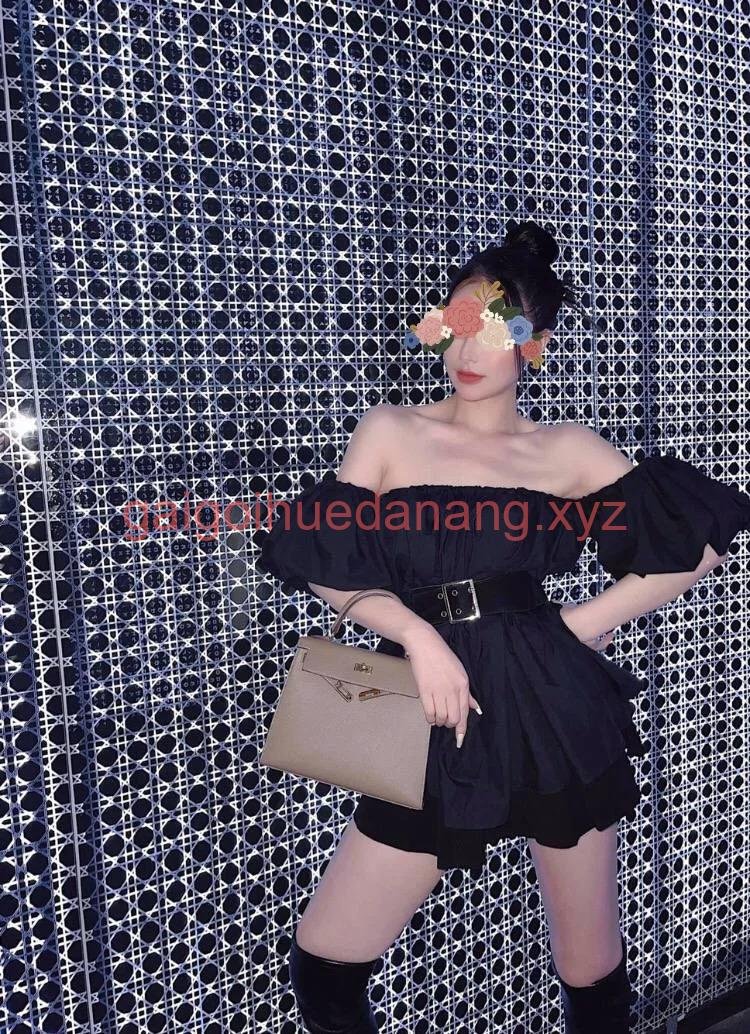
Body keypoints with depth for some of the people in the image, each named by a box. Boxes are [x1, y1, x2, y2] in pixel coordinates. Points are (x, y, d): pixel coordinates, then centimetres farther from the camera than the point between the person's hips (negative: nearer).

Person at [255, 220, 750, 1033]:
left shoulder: (566, 449, 5)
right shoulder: (390, 431, 6)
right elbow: (323, 566, 1)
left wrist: (584, 625, -2)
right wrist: (419, 635, -12)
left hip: (555, 713, 0)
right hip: (438, 720, 1)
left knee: (590, 969, 16)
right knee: (321, 962, 4)